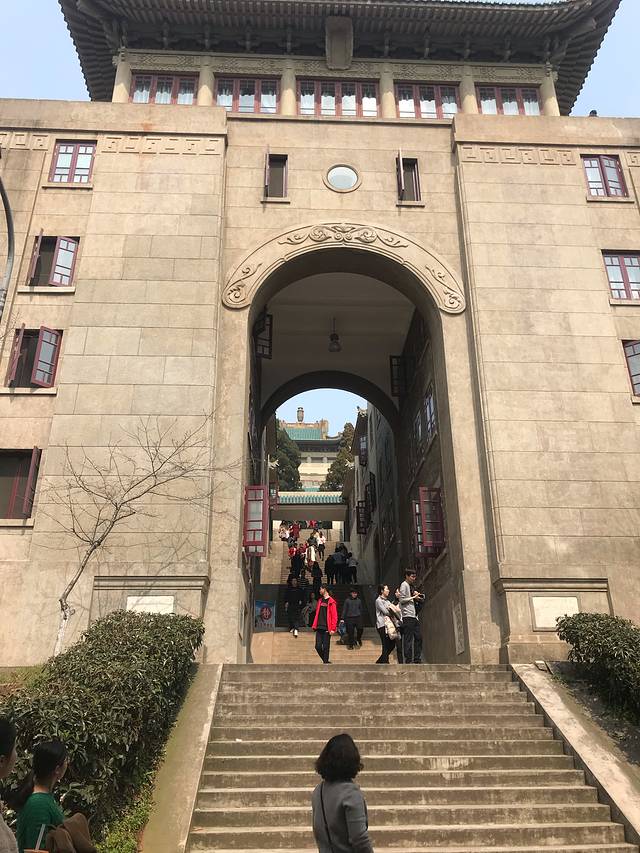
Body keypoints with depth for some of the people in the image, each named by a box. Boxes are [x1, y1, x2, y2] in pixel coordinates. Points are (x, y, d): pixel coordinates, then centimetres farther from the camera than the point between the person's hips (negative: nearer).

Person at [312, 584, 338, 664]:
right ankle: (325, 660, 22)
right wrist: (314, 625, 11)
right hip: (319, 628, 6)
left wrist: (333, 629, -15)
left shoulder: (331, 602, -6)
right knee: (318, 646, 3)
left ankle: (326, 661, 9)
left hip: (327, 628, -6)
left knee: (326, 647, -2)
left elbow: (334, 616, -10)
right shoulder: (320, 600, 16)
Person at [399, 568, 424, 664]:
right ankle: (408, 660, -6)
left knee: (418, 637, 6)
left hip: (414, 616, 9)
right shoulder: (404, 585, -4)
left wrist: (418, 596, 3)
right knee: (408, 639, -8)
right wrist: (413, 597, -9)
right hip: (408, 616, -9)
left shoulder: (412, 586, 21)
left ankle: (417, 660, 11)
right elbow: (402, 600, -11)